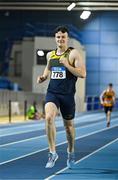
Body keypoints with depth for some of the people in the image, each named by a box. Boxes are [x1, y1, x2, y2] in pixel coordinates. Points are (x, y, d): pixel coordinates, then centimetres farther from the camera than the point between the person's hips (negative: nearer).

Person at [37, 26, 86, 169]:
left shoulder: (74, 54, -5)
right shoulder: (50, 55, 10)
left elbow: (83, 74, -13)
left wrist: (66, 65, -23)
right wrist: (43, 77, 9)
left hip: (67, 94, -2)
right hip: (52, 92, 2)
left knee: (68, 125, 11)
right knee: (49, 118, -24)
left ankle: (70, 152, 37)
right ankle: (52, 153, -17)